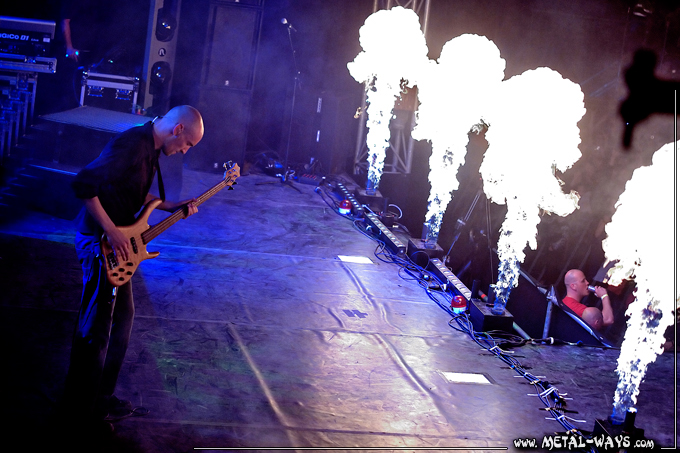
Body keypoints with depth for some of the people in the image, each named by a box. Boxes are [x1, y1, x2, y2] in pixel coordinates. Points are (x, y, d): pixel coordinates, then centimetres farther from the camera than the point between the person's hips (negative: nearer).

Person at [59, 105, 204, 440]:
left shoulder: (150, 148, 10)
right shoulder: (131, 146, -23)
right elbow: (84, 184, -30)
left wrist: (172, 206, 11)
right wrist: (111, 231, -26)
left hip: (118, 242, 11)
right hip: (100, 243, -11)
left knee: (122, 315, 20)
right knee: (95, 331, -2)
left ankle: (101, 396, 35)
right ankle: (80, 415, 10)